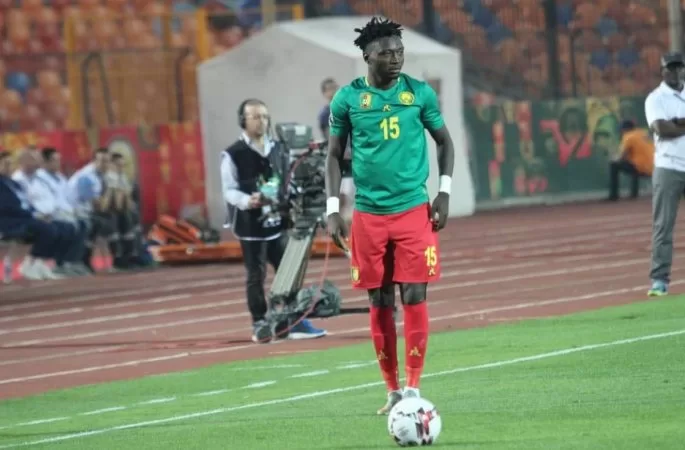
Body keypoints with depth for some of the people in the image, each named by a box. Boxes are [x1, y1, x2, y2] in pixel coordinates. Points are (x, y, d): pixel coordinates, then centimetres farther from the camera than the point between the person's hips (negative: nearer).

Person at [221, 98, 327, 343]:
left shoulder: (277, 149, 11)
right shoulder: (233, 155, -4)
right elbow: (228, 190, -7)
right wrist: (246, 201, -26)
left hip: (277, 222, 5)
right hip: (251, 225, -5)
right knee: (256, 276, 0)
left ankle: (295, 322, 8)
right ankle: (260, 326, 7)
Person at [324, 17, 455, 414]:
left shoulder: (420, 93, 1)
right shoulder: (348, 98, 0)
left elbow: (444, 142, 11)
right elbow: (335, 155, 8)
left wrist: (444, 192, 0)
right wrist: (333, 209, 1)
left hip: (414, 210, -1)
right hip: (369, 214, 1)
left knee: (414, 298, -7)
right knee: (380, 304, 4)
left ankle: (413, 388, -2)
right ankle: (393, 390, 13)